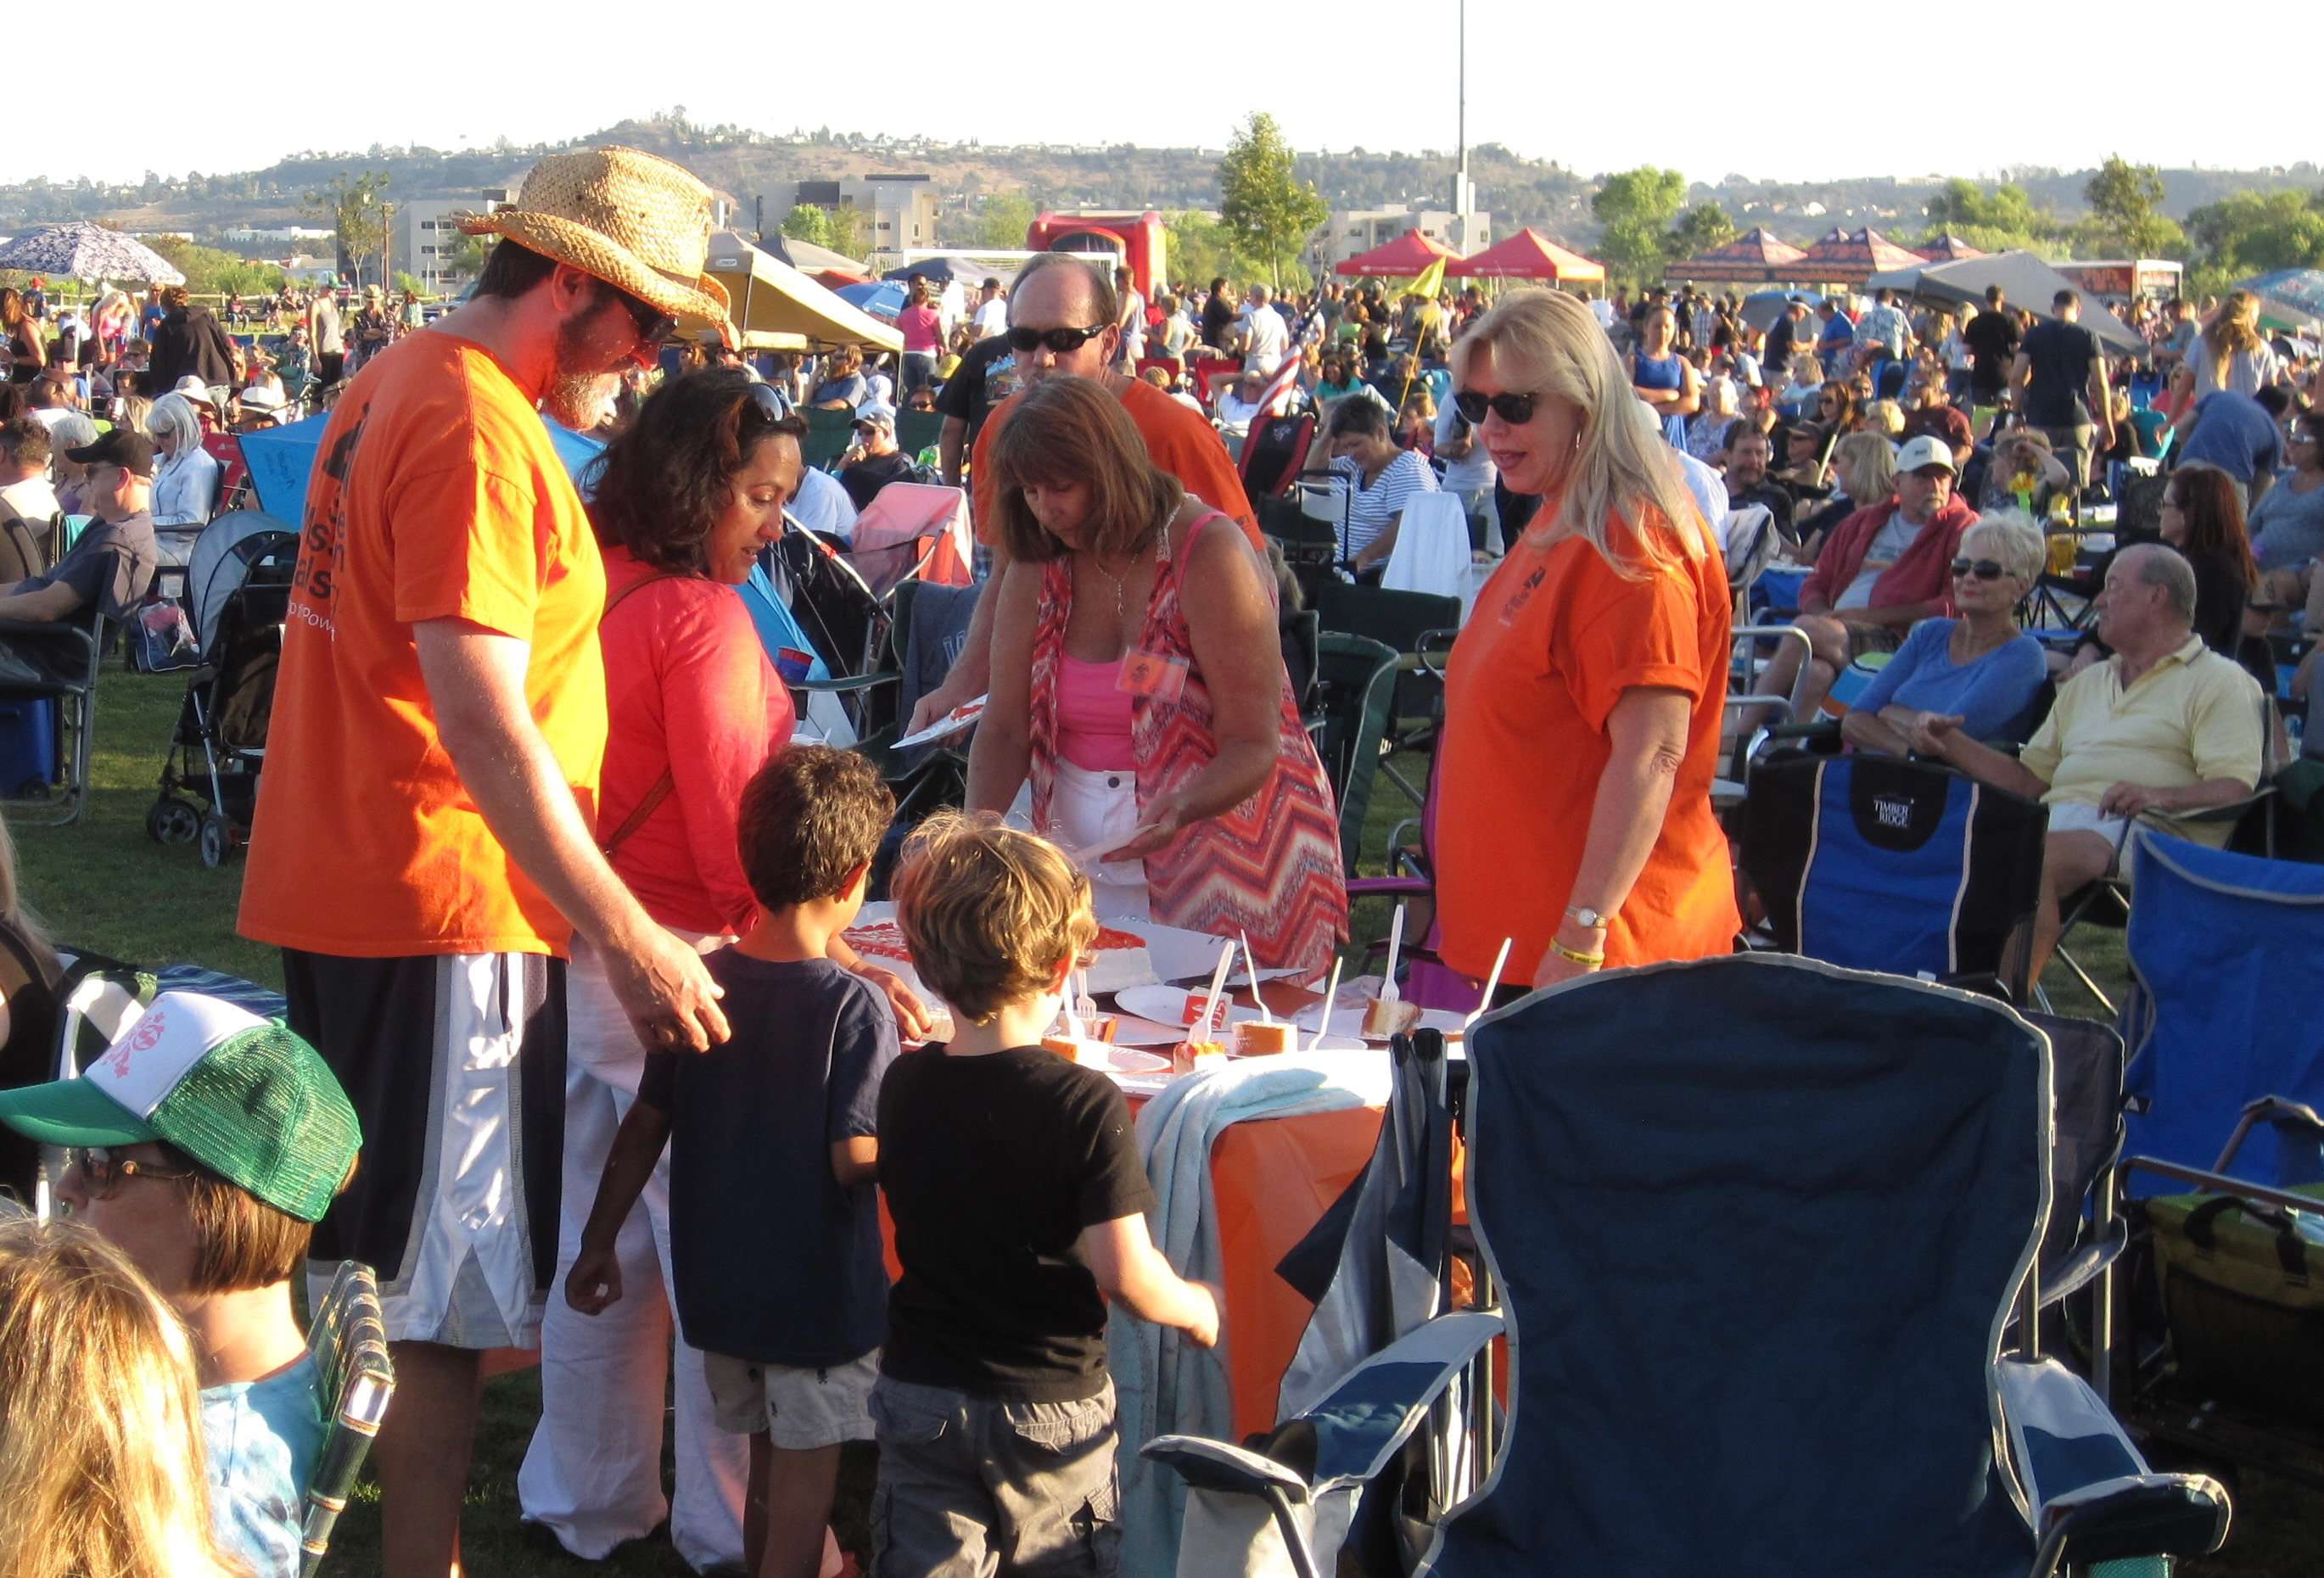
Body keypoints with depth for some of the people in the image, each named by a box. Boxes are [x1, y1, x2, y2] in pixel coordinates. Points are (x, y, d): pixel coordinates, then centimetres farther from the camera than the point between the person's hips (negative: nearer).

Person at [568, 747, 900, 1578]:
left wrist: (599, 1242, 11)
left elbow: (645, 1126, 2)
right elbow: (855, 1160, -22)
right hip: (819, 1292, -6)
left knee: (769, 1458, 21)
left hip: (717, 1283, 6)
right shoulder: (855, 1005, -18)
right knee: (805, 1481, 5)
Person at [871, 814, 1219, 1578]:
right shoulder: (1085, 1104, -19)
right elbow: (1125, 1273, -20)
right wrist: (1194, 1307, 0)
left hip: (919, 1398, 3)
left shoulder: (902, 1085, -5)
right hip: (1050, 1411, -3)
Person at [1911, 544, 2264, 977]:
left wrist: (2160, 796, -24)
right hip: (2055, 819, 6)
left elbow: (2234, 790, -6)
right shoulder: (2086, 684, 30)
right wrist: (1950, 744, 12)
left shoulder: (2219, 681, 9)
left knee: (2030, 856, -37)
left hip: (2147, 831, -6)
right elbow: (2028, 778, 25)